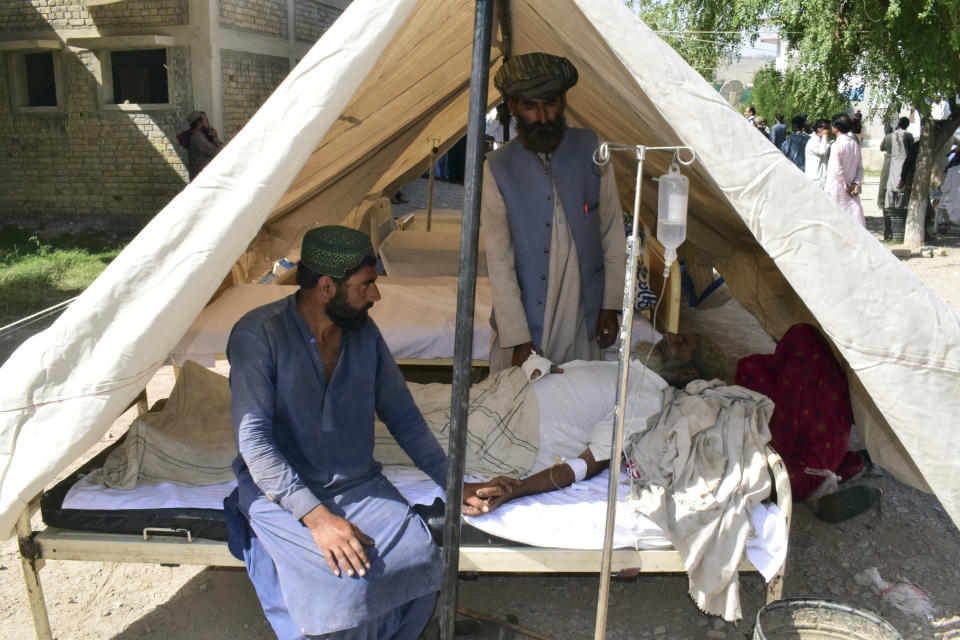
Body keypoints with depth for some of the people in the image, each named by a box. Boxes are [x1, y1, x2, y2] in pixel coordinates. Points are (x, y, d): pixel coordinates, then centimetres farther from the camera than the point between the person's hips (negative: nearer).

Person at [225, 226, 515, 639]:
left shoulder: (364, 332, 3)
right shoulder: (257, 334, -14)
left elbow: (402, 416, 10)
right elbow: (253, 439, -19)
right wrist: (316, 516, -27)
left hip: (358, 485, 5)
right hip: (280, 492, -4)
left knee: (420, 562, -19)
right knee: (346, 585, -28)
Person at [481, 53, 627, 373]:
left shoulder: (591, 149, 0)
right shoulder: (498, 168, -8)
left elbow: (613, 234, 6)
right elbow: (499, 262, -9)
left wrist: (610, 305, 4)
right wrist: (517, 339, -11)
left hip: (583, 320, 2)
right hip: (525, 319, -1)